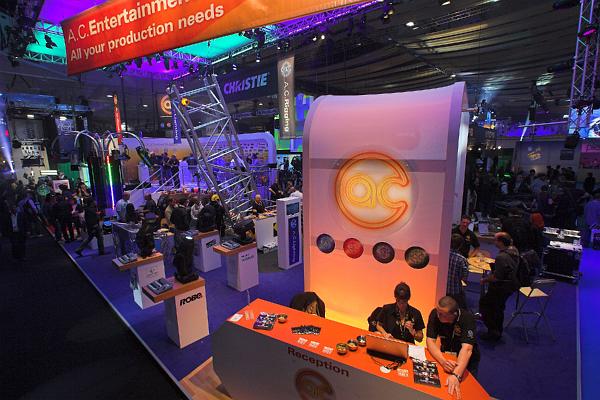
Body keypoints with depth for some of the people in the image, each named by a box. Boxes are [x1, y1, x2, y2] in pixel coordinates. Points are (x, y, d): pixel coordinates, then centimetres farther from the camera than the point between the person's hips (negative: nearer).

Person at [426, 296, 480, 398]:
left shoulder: (467, 318, -31)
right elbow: (430, 341, -24)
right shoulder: (435, 314, -23)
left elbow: (467, 349, -40)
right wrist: (443, 361, -41)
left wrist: (456, 375, -52)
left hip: (466, 359, -2)